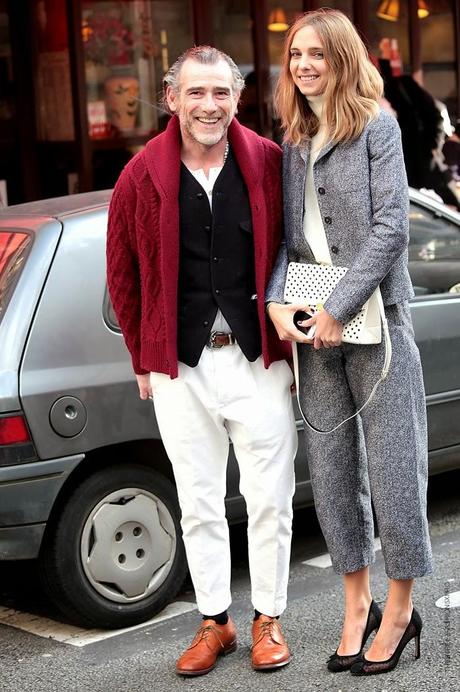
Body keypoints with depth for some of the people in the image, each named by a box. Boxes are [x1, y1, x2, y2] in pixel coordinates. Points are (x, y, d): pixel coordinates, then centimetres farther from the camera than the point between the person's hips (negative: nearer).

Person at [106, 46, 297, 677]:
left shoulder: (269, 164, -3)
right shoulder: (143, 177, -1)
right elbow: (123, 273, 8)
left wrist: (293, 341, 2)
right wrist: (146, 360, 9)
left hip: (259, 360, -1)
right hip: (181, 368, 1)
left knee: (268, 498, 7)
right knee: (199, 503, 11)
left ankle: (269, 618, 24)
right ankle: (215, 621, 26)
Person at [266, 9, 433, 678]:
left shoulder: (377, 128, -3)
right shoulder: (292, 143, 13)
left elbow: (390, 226, -11)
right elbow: (285, 234, 10)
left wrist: (339, 308, -15)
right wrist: (276, 301, -7)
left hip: (375, 319, -5)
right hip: (314, 328, 5)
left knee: (392, 465, 0)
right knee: (332, 471, 9)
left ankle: (400, 608, 16)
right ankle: (358, 604, 23)